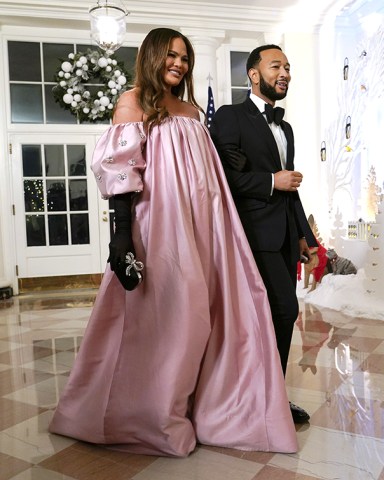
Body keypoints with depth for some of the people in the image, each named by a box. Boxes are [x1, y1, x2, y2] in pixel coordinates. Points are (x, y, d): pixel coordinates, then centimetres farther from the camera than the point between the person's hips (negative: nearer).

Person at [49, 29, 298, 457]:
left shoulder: (191, 110, 19)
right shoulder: (134, 101, 1)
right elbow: (118, 170, -9)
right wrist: (122, 233, -18)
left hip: (199, 229, 6)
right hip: (159, 228, -6)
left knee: (196, 315, 10)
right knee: (160, 316, 1)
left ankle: (192, 407, 28)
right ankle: (152, 417, 21)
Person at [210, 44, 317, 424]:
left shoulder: (285, 128, 22)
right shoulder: (230, 117, -3)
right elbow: (222, 176, -14)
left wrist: (303, 233, 16)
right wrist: (272, 182, -11)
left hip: (286, 236, 8)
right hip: (256, 233, -7)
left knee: (276, 316, 10)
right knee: (284, 310, -12)